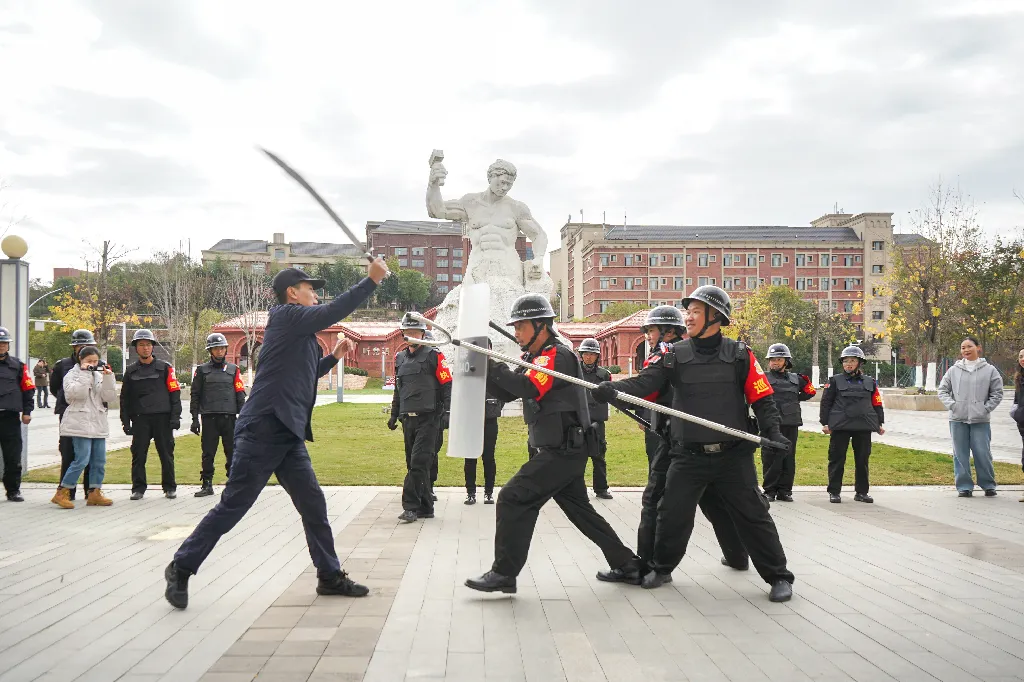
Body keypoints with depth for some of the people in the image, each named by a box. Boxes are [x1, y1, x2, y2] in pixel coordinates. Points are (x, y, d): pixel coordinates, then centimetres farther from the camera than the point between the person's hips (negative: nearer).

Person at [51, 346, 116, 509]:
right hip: (80, 424, -6)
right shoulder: (72, 375, 0)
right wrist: (84, 373, -17)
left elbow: (110, 397, 4)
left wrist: (108, 377, -7)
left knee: (99, 461, 5)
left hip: (98, 424, 6)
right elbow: (76, 393, -19)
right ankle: (61, 493, -5)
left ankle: (94, 494, 14)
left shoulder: (100, 376, 16)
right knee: (82, 460, -13)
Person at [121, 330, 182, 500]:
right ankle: (138, 488, 12)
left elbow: (175, 393, 2)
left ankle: (169, 487, 12)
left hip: (162, 418, -2)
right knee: (138, 454, 2)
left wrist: (175, 417, -6)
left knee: (166, 453, 2)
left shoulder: (165, 368, 4)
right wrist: (125, 421, 5)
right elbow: (125, 398, 13)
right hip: (140, 419, 2)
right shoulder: (131, 371, 11)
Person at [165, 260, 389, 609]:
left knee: (314, 505, 8)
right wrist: (372, 279, -11)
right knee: (233, 506, -3)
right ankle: (181, 567, 12)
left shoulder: (298, 331, 20)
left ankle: (330, 576, 15)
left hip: (289, 436, 9)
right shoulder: (286, 316, -7)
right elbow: (335, 310, -17)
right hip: (262, 432, -9)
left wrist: (334, 356, 22)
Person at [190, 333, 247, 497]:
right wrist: (195, 419, 1)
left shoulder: (233, 369, 11)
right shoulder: (202, 370, 9)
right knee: (208, 453, 2)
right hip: (209, 418, 0)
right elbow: (195, 395, 7)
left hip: (229, 417, 1)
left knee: (232, 452, 1)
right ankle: (207, 485, 9)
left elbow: (240, 395, 9)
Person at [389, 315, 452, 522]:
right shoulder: (400, 358, 15)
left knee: (419, 462, -13)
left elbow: (448, 385, -4)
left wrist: (446, 413, -10)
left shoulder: (433, 355, -2)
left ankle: (411, 506, -11)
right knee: (414, 464, 8)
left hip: (428, 419, -6)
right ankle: (425, 508, 16)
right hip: (408, 419, 6)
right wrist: (394, 415, 21)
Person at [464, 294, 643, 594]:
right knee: (580, 510, 17)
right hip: (562, 453, 10)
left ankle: (503, 574, -6)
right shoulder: (537, 358, 16)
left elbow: (529, 387, -30)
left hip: (562, 453, -10)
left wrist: (490, 364, -24)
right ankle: (628, 565, 25)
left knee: (512, 500, -12)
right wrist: (482, 366, -3)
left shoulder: (557, 355, -14)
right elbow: (506, 392, 12)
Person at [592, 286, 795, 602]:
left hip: (733, 455, -1)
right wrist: (612, 388, -30)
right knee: (672, 515, 6)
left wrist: (772, 430, -12)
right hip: (688, 455, 1)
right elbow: (644, 382, -13)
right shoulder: (675, 355, 1)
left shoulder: (740, 355, 0)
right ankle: (661, 569, 28)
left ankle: (779, 576, 18)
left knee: (753, 516, 2)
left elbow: (762, 398, 3)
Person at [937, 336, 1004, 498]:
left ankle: (988, 485, 15)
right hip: (958, 419, 1)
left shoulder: (989, 370, 3)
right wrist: (951, 405, -4)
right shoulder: (953, 370, 5)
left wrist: (986, 408, -5)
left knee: (983, 453, 0)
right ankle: (964, 486, 11)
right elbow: (942, 390, 9)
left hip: (980, 420, -1)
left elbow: (997, 393, 5)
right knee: (960, 454, 4)